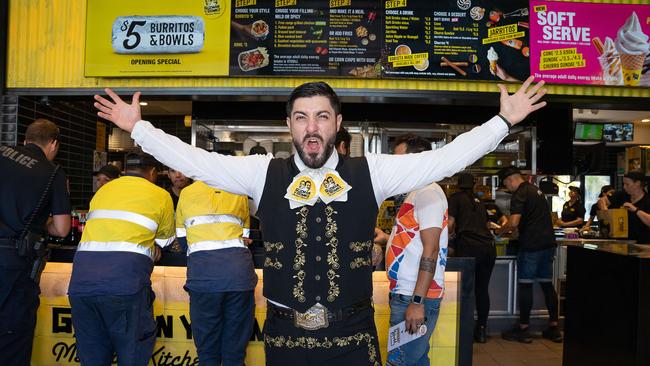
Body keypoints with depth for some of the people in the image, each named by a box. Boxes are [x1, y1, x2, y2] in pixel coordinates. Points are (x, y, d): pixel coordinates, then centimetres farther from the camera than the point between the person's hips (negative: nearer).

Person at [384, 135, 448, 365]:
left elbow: (430, 251, -20)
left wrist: (417, 301, -22)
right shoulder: (417, 193, 17)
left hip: (414, 298, -10)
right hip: (406, 295, 10)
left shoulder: (427, 192, -13)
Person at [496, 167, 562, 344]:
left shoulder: (520, 195, -12)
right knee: (547, 284, 13)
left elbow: (514, 223, -22)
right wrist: (510, 229, 25)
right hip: (548, 243, 9)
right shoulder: (536, 190, 18)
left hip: (531, 246, -9)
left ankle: (523, 329, 5)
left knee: (525, 285, -1)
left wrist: (501, 231, -3)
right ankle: (554, 327, 17)